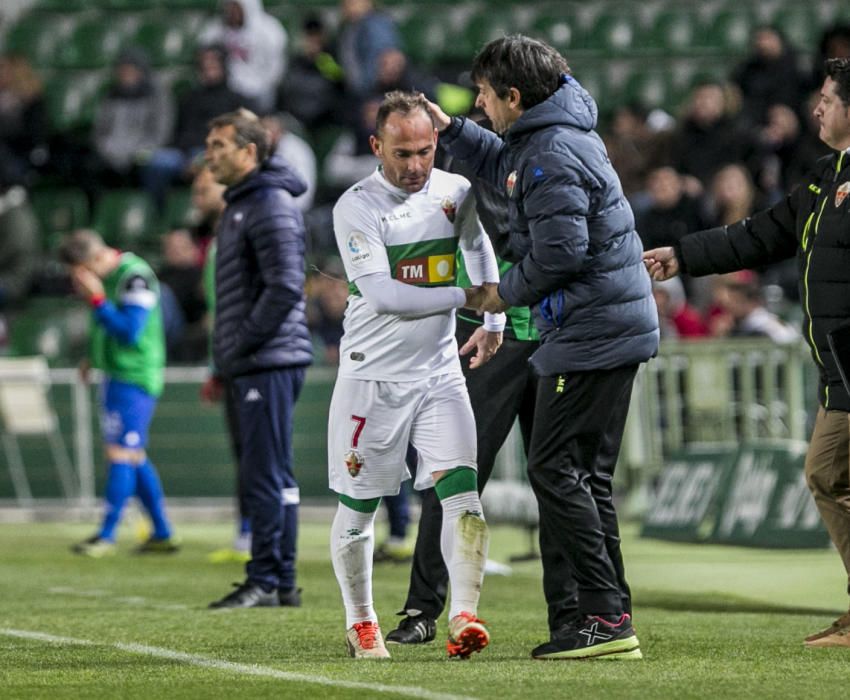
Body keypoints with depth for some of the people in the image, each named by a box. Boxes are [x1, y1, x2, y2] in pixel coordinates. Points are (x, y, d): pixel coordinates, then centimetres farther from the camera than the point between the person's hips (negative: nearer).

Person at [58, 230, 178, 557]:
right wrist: (93, 356, 17)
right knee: (134, 456, 11)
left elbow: (129, 331, -24)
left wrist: (96, 299, -23)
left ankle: (107, 535, -4)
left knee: (120, 453, -8)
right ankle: (162, 534, 16)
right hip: (115, 375, 10)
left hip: (133, 379, -10)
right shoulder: (108, 276, 11)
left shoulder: (136, 278, -18)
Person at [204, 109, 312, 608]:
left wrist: (243, 343, -15)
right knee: (274, 475, 11)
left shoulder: (271, 205, -11)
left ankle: (266, 582, -8)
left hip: (270, 361, -10)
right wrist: (227, 360, 18)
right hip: (254, 365, 10)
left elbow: (285, 286, -20)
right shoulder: (241, 204, 20)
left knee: (266, 474, -9)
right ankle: (283, 582, 14)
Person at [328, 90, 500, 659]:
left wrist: (494, 322, 11)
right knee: (357, 507, 5)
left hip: (439, 373, 3)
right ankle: (360, 621, 23)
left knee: (462, 494, -13)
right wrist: (466, 297, -17)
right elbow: (382, 294, -21)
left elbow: (480, 248, 21)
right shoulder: (357, 207, -12)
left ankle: (465, 616, -15)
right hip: (372, 375, -3)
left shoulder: (455, 191, 3)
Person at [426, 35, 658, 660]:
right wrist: (452, 130, 27)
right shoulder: (542, 139, 15)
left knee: (555, 469, -9)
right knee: (585, 475, 12)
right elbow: (504, 165, 38)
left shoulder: (554, 156, -17)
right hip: (613, 326, 11)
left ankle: (605, 615, -12)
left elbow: (560, 252, -23)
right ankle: (611, 618, 11)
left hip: (591, 334, -11)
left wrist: (508, 292, -7)